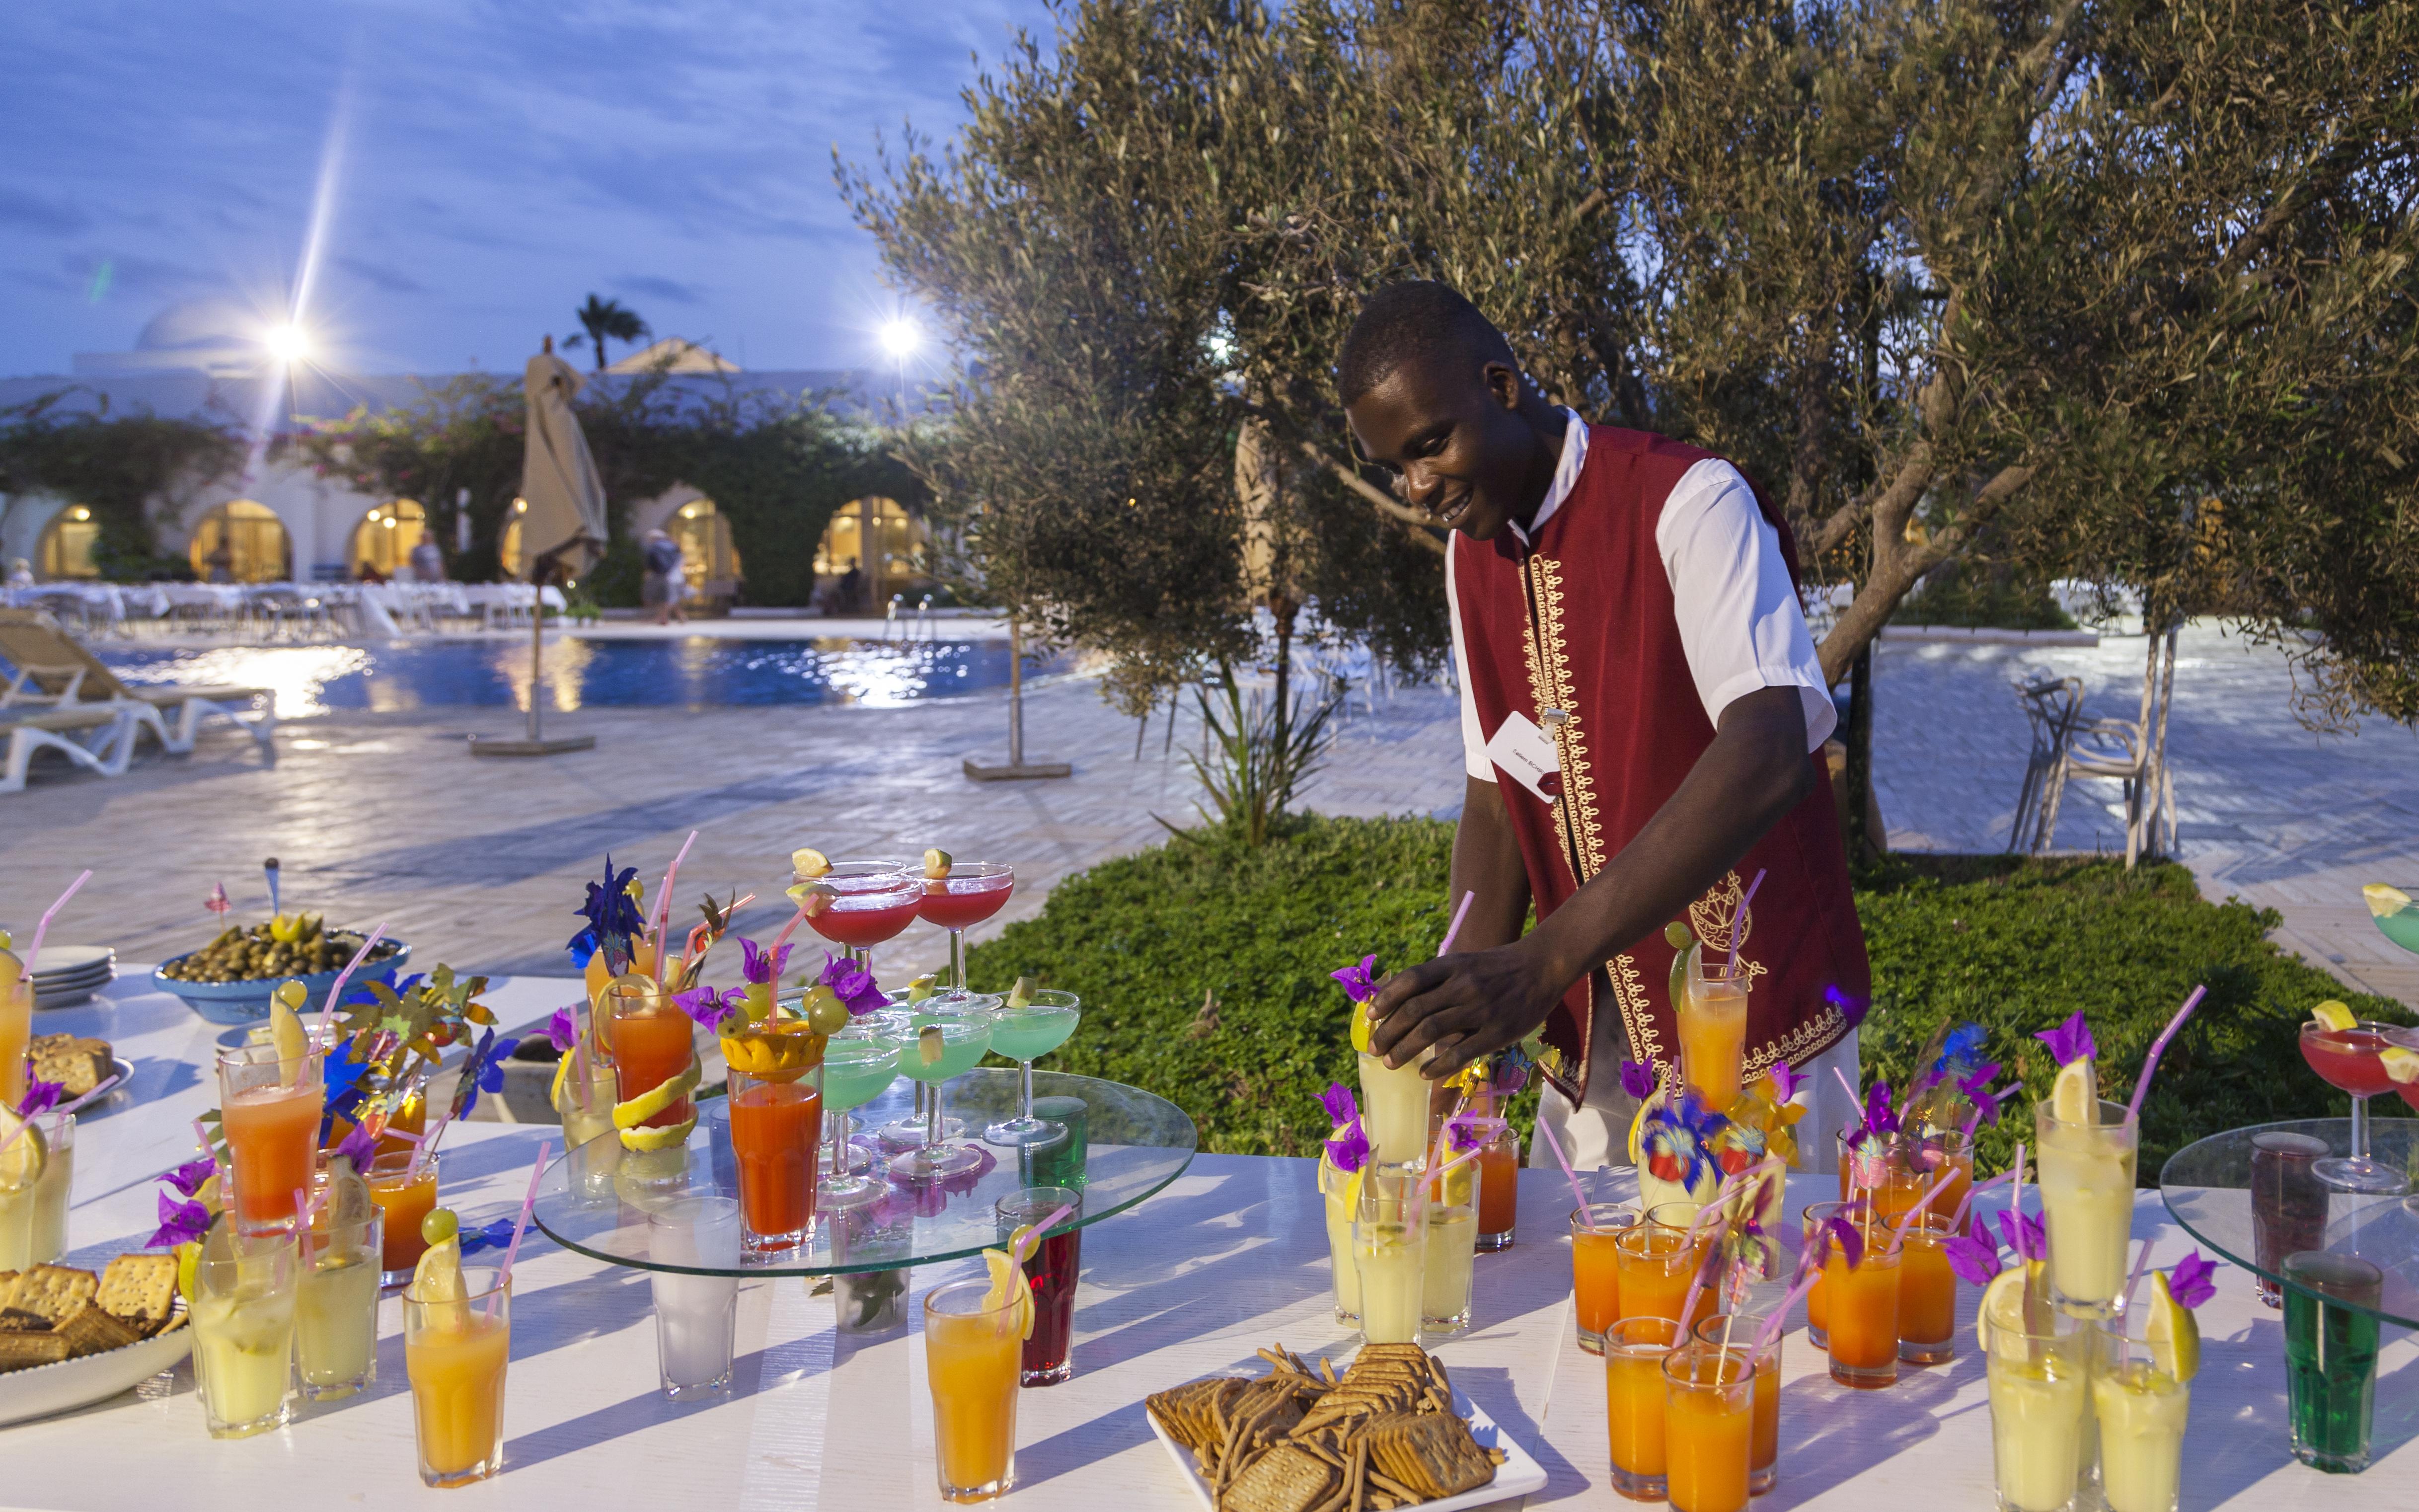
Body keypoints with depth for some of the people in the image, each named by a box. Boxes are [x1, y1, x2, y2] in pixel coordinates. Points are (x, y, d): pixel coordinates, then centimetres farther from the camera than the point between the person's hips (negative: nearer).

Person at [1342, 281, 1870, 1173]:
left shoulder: (1690, 504, -17)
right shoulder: (1471, 554, 6)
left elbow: (1769, 758, -31)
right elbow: (1495, 795, 8)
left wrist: (1540, 964, -39)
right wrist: (1464, 1001, -8)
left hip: (1751, 1019, -6)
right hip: (1593, 1029, 6)